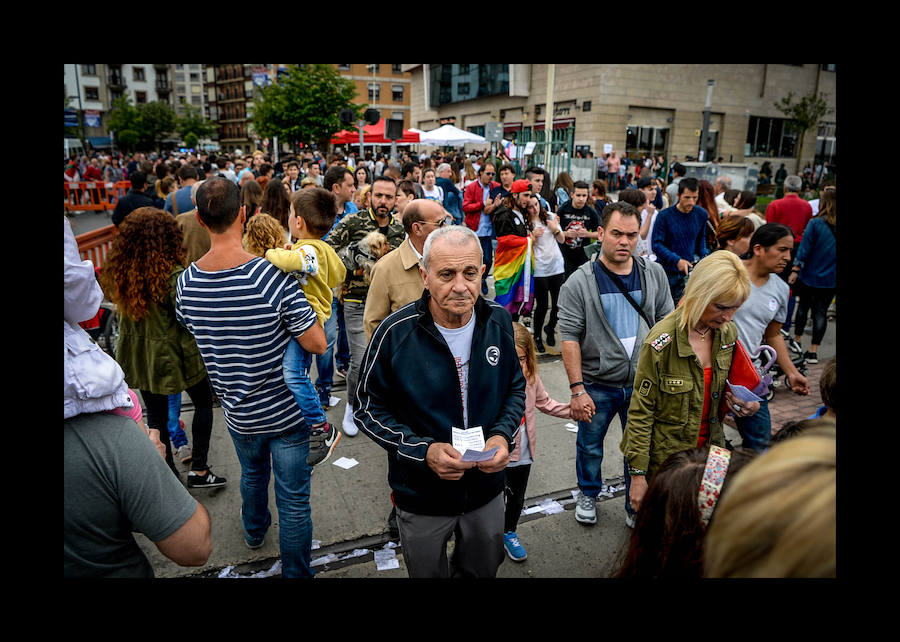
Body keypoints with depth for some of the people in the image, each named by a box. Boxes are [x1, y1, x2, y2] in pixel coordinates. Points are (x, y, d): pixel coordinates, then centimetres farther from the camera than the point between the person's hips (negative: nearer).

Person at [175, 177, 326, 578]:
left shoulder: (186, 282, -11)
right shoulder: (273, 275, -27)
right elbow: (317, 343, -23)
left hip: (238, 412, 6)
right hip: (287, 410, -5)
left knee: (252, 474, 34)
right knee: (293, 500, 13)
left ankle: (254, 531, 61)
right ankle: (295, 572, 30)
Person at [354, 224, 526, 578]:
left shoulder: (498, 322, -10)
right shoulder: (395, 333, -21)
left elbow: (515, 388, 3)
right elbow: (369, 408, -13)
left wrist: (503, 435, -15)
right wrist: (423, 451, -25)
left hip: (487, 488, 3)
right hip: (422, 496, -2)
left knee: (484, 568, 28)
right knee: (428, 571, 24)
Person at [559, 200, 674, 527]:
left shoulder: (654, 274, -1)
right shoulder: (579, 282, -12)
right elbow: (570, 337, -14)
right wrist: (577, 389, -18)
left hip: (643, 383, 3)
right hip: (597, 384, -2)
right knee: (590, 445, 17)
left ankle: (636, 506, 39)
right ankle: (588, 494, 43)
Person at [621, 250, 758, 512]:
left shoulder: (728, 333, -3)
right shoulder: (662, 341, -23)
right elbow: (640, 411, -17)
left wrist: (745, 403, -8)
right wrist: (637, 474, -16)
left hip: (709, 449, 6)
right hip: (664, 457, -5)